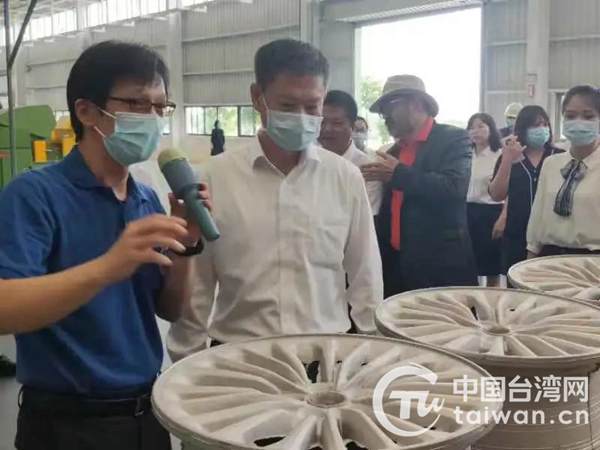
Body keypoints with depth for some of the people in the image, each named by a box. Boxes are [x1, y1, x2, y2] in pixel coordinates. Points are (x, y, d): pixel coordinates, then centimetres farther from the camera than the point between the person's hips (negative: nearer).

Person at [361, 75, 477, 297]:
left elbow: (454, 188, -21)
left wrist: (398, 173, -17)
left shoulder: (453, 139, -4)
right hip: (396, 266, 6)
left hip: (441, 267, -5)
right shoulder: (393, 153, 14)